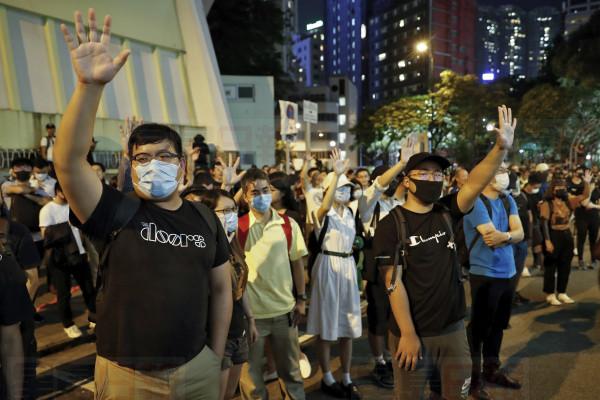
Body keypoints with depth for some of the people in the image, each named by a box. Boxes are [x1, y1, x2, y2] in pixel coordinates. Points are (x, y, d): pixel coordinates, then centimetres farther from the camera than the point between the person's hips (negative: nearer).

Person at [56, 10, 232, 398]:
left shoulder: (205, 218, 0)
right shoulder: (117, 212, -9)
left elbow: (221, 288, 7)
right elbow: (69, 161, -25)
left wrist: (216, 354, 9)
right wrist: (90, 86, -36)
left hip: (197, 369, 2)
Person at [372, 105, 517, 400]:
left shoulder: (446, 213, 1)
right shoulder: (391, 225, -12)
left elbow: (475, 184, -15)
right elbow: (394, 283, -15)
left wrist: (501, 148, -30)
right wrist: (408, 334, -16)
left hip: (453, 330, 4)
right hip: (412, 334, -4)